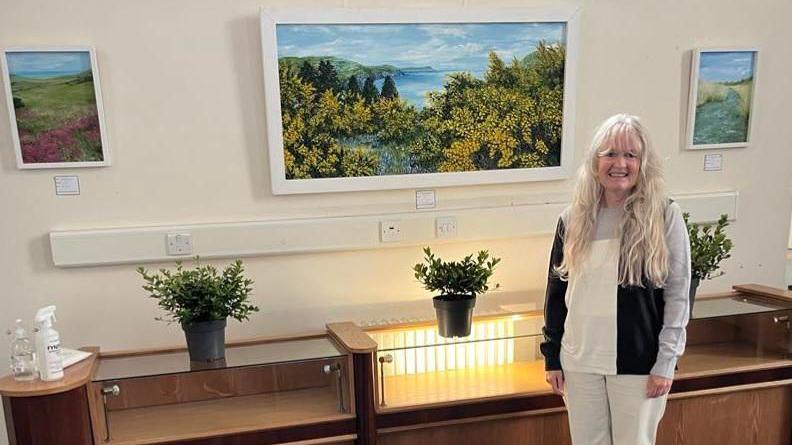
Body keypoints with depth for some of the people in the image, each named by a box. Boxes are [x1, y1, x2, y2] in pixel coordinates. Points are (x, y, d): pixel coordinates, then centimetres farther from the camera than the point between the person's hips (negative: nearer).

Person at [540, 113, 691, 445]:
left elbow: (678, 294, -5)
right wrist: (551, 357, 6)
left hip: (640, 363, -3)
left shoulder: (665, 215, -7)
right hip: (579, 361, 3)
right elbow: (556, 291, 6)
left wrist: (666, 362, -9)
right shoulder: (573, 218, 1)